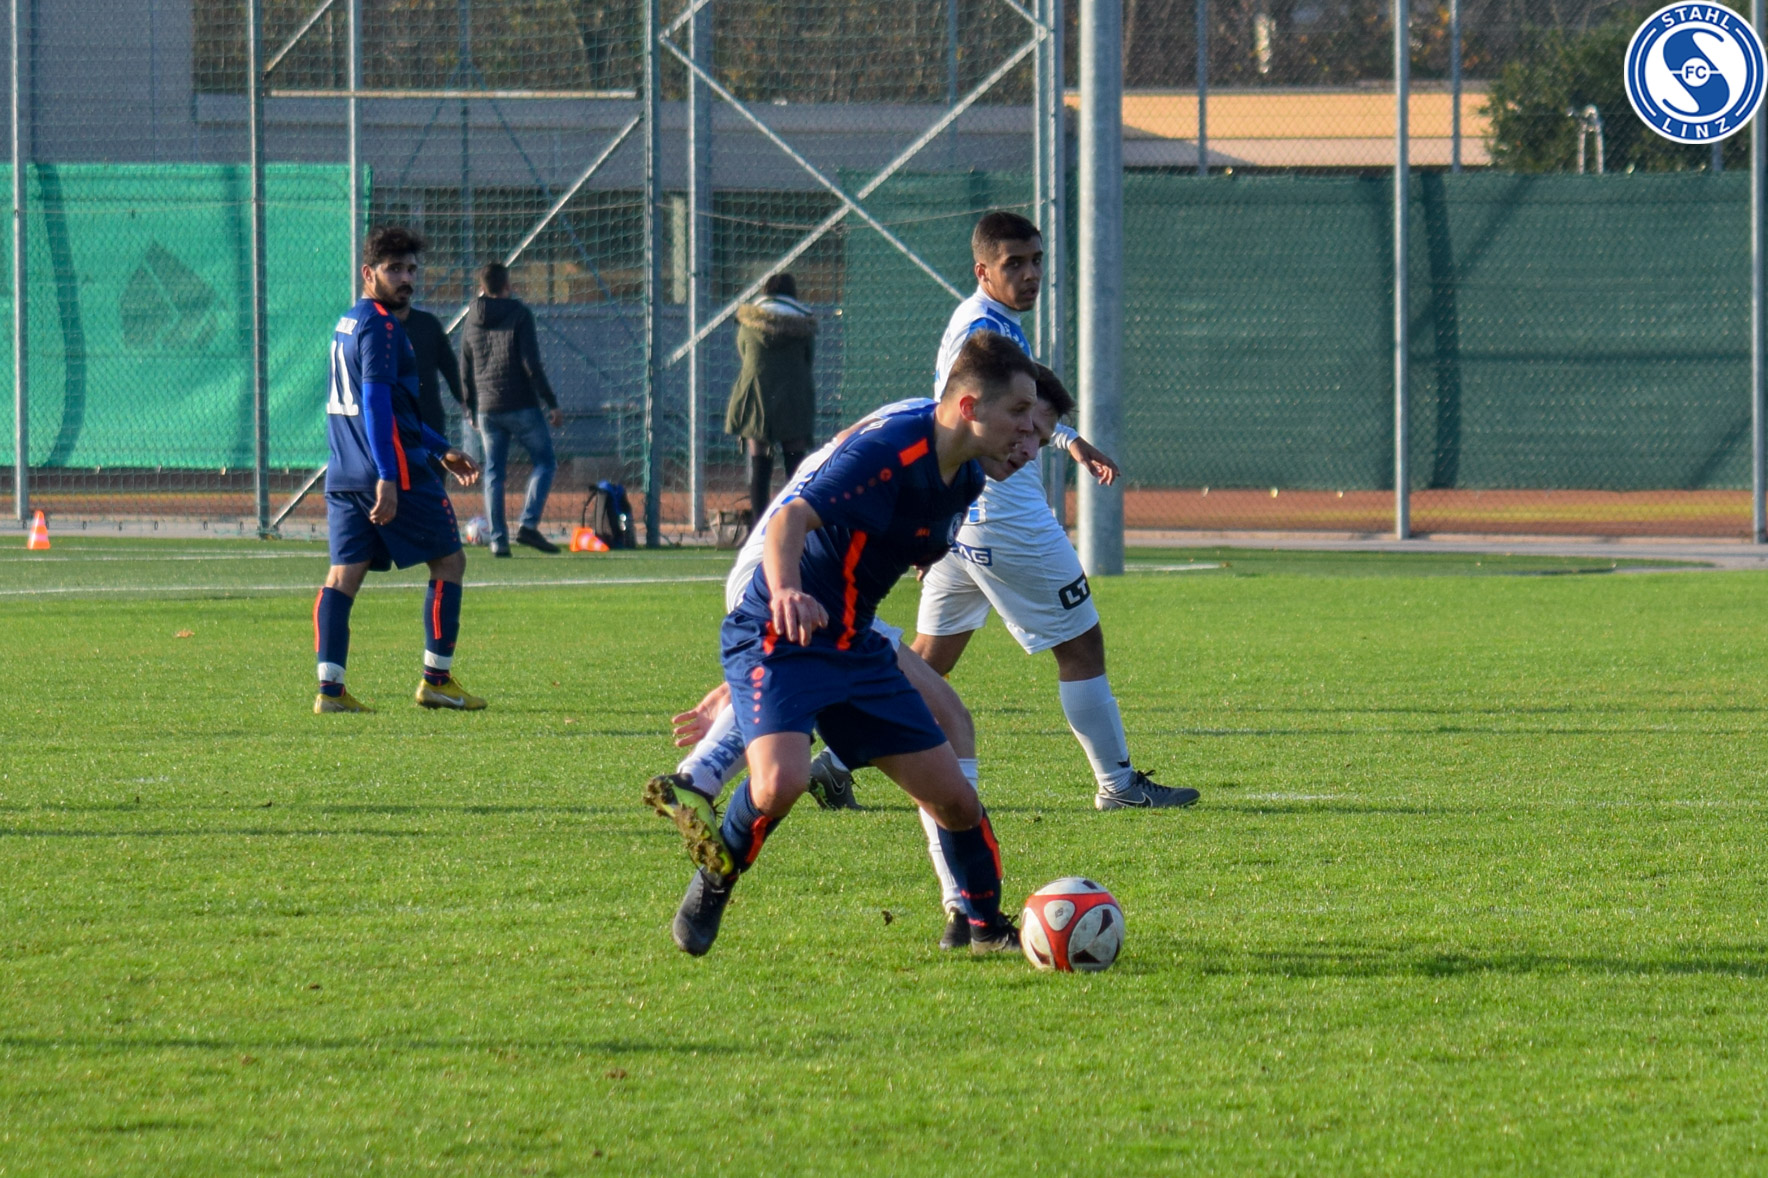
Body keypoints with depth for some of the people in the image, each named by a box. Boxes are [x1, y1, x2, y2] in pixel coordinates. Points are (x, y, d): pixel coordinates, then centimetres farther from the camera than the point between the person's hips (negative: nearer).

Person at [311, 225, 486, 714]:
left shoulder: (348, 323, 19)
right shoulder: (380, 326, -12)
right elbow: (375, 403, -21)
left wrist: (441, 450, 33)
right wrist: (387, 477, -26)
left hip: (346, 474, 8)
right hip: (397, 474, -8)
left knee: (344, 574, 1)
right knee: (449, 562, 6)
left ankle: (329, 687, -8)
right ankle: (437, 679, 7)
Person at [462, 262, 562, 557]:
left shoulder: (472, 320, 10)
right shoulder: (519, 314, -5)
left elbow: (465, 370, 15)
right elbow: (531, 364, -11)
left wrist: (471, 408, 28)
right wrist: (552, 404, -8)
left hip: (486, 408, 5)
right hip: (521, 405, -5)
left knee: (493, 472, 9)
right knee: (544, 461, 5)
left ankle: (498, 539, 3)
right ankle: (529, 524, -12)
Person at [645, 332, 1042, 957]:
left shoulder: (965, 480, 5)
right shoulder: (888, 448, -23)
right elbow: (793, 519, -36)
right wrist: (786, 591, -55)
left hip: (854, 647, 8)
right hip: (776, 640, -8)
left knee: (953, 796, 3)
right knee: (781, 780, -31)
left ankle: (989, 927, 25)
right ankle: (713, 882, -3)